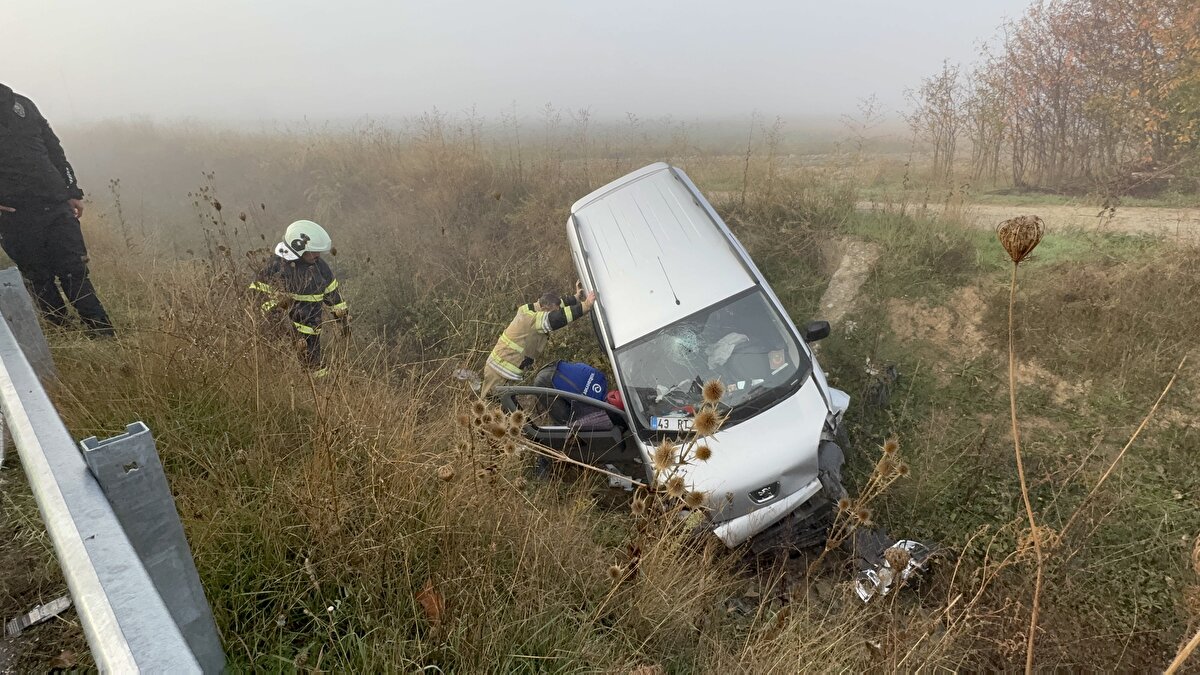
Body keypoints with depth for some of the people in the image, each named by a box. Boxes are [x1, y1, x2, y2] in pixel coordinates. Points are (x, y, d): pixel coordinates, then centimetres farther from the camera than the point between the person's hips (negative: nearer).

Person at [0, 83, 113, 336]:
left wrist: (73, 192, 11)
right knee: (40, 281, 5)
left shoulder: (22, 104, 12)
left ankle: (105, 336, 3)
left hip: (56, 205, 3)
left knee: (76, 273, 1)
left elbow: (54, 149, 15)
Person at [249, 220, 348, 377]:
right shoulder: (276, 267, -12)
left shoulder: (319, 266, 5)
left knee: (317, 368, 10)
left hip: (311, 335, 5)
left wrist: (343, 317, 20)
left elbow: (332, 293, 17)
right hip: (283, 335, -5)